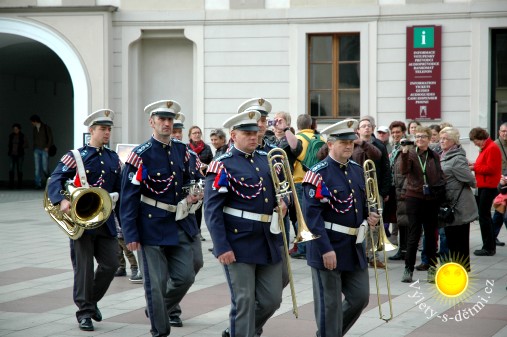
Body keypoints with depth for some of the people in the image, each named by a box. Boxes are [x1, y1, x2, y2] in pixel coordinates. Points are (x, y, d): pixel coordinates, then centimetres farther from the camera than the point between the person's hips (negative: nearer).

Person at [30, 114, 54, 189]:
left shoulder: (46, 127, 0)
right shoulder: (35, 129, 14)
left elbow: (50, 138, -1)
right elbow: (34, 139, 18)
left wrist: (47, 147, -9)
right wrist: (34, 148, 8)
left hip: (44, 150, -4)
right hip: (37, 150, 4)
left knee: (45, 168, -8)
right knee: (37, 168, -4)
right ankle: (38, 184, -4)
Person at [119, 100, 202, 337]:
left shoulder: (181, 150, 7)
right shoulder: (141, 155, -12)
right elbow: (128, 197, -13)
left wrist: (191, 197, 3)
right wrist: (130, 234, -16)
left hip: (179, 224, 6)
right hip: (152, 226, -6)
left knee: (185, 276, 5)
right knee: (157, 283, 0)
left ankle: (159, 309, 30)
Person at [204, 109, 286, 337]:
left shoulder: (266, 159, 11)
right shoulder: (223, 166, -8)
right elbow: (212, 210, -13)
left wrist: (283, 200, 0)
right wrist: (221, 247, -19)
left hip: (268, 242, 7)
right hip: (239, 245, -7)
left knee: (272, 299, 10)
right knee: (244, 301, -3)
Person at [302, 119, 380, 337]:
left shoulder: (357, 170, 10)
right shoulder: (319, 173, -13)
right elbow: (312, 214, -18)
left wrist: (369, 217, 1)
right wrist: (326, 249, -22)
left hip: (355, 248, 7)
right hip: (328, 247, -7)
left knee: (360, 298, 11)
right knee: (330, 304, 1)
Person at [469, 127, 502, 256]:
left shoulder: (492, 148, -15)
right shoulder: (485, 148, 17)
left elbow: (490, 168, -21)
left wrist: (475, 167, -13)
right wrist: (475, 165, 5)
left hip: (488, 187, -11)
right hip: (483, 186, 11)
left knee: (484, 216, -8)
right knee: (485, 216, 14)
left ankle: (488, 247, -3)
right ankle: (490, 246, 22)